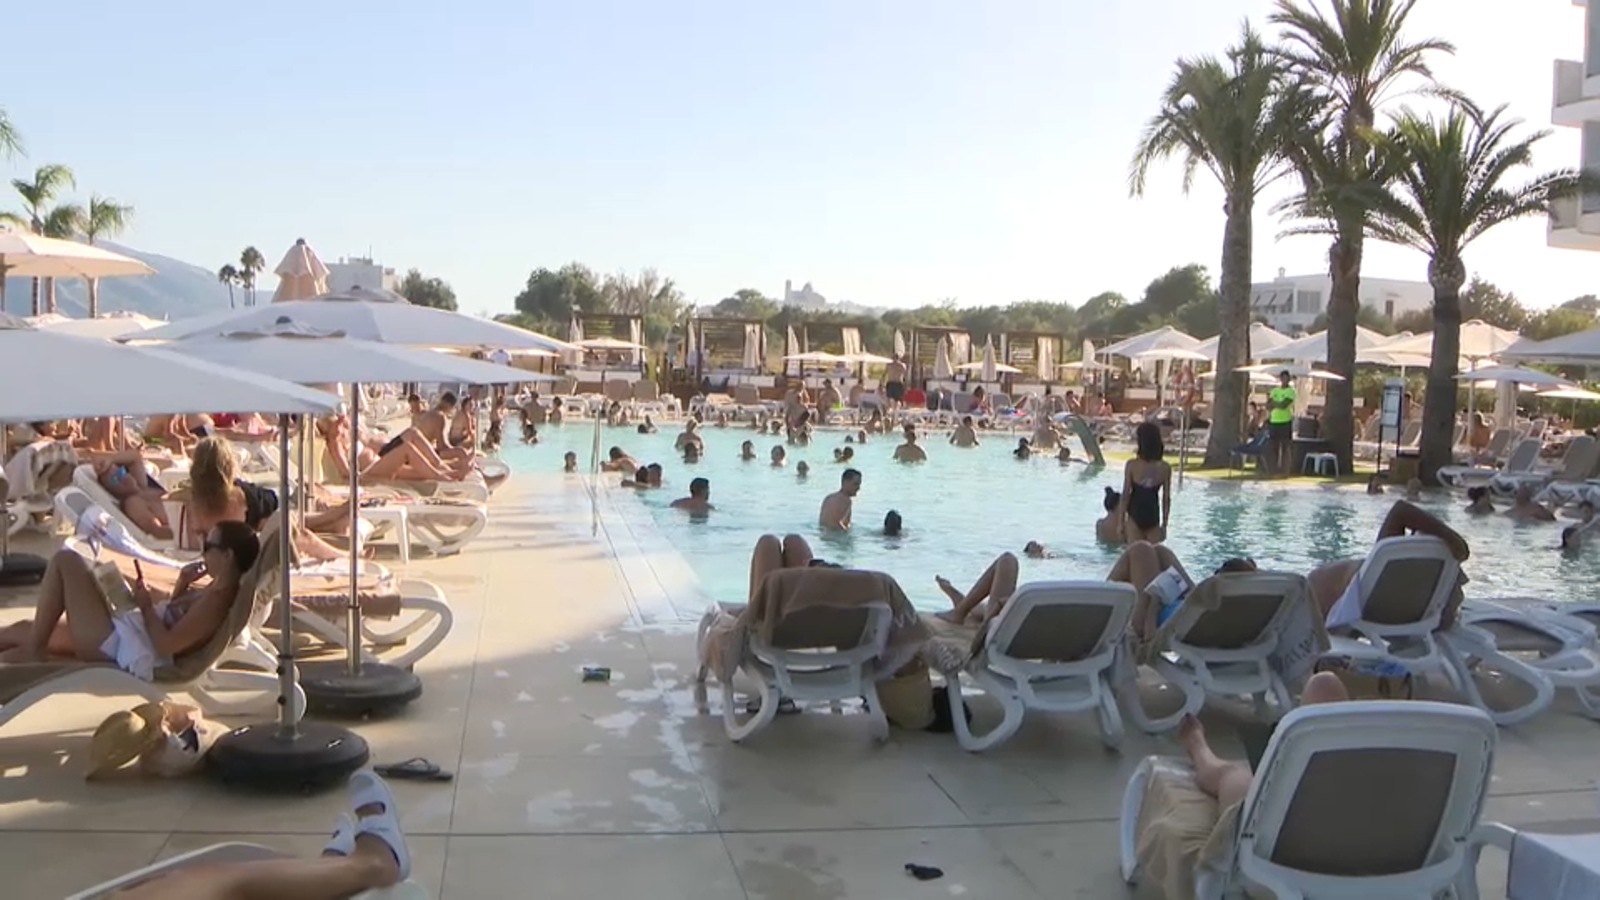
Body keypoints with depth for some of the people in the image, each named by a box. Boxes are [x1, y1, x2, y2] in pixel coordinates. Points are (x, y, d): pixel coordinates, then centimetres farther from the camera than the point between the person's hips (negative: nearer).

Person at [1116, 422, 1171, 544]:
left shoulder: (1132, 465, -12)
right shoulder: (1165, 468, -6)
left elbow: (1125, 495, -8)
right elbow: (1166, 498, -1)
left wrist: (1121, 521, 1)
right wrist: (1164, 524, 9)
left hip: (1135, 515, -2)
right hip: (1153, 517, 2)